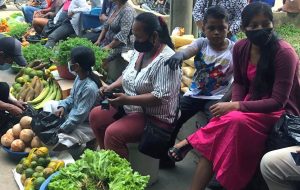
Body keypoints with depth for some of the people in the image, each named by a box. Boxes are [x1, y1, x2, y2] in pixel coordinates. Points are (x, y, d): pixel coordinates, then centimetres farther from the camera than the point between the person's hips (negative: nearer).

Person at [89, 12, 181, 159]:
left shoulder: (166, 60, -23)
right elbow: (127, 75, 18)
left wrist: (127, 100, -31)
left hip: (154, 117, -9)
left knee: (113, 133, -26)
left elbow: (161, 97, -29)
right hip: (130, 108, 9)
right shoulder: (140, 51, 5)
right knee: (95, 116, 4)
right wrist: (112, 86, -2)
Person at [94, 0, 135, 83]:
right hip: (109, 43, 9)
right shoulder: (115, 7, 8)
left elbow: (123, 34, -26)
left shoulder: (128, 11, -20)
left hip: (120, 48, -8)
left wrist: (109, 46, -20)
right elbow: (106, 25, 15)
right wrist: (99, 40, 4)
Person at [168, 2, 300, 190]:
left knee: (235, 121, -35)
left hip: (279, 112, -4)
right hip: (251, 106, 5)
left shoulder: (284, 52, -20)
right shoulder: (241, 47, -3)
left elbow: (278, 101, -22)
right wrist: (234, 104, -11)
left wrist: (236, 106, -28)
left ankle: (191, 141, -15)